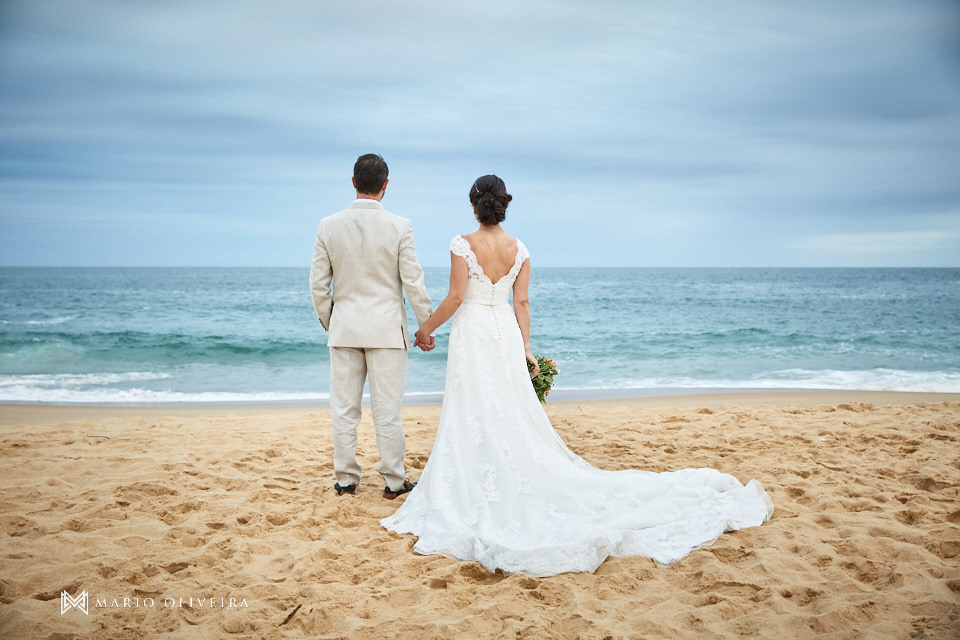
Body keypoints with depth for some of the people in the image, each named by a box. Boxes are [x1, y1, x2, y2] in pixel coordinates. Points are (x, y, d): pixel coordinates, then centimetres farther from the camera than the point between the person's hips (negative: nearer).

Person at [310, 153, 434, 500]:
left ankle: (345, 479, 19)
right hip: (386, 328, -2)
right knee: (387, 409, 5)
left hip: (344, 327, 2)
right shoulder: (400, 226, -9)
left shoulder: (328, 225, -2)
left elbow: (318, 284, 1)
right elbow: (413, 283, -8)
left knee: (344, 408, 10)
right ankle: (393, 481, 14)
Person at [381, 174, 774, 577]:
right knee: (513, 416, 11)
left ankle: (478, 497, 8)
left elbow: (456, 296, -13)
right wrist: (524, 347, 9)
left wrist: (427, 327, 0)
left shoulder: (463, 245, -10)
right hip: (506, 332, 5)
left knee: (474, 418, 2)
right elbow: (521, 303, 4)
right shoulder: (519, 249, 4)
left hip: (472, 332, -4)